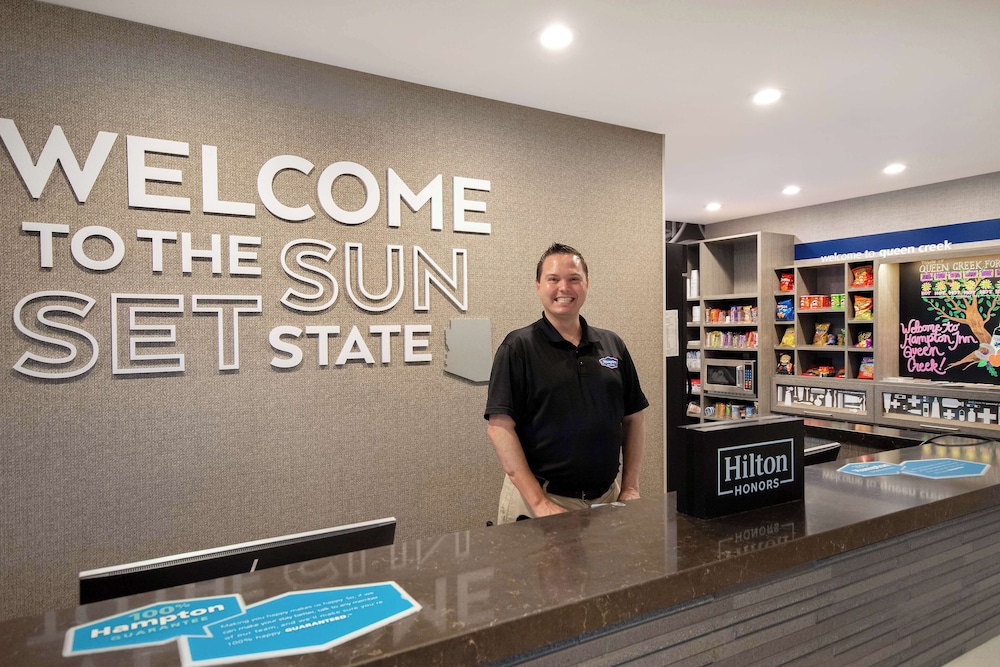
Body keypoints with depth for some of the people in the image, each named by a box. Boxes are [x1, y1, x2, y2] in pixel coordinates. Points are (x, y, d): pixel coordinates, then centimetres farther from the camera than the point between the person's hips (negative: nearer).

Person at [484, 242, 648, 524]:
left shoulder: (612, 344, 6)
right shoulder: (518, 347, -7)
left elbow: (633, 418, 10)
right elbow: (500, 426, -14)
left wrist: (630, 488, 2)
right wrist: (540, 503, -18)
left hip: (607, 497, 4)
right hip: (538, 499, -4)